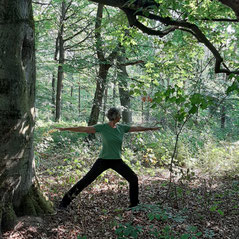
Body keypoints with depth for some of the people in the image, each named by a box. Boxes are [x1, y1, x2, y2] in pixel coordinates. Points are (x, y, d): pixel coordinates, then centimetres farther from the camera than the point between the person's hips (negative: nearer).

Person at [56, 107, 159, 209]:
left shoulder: (122, 127, 2)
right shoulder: (102, 127, -10)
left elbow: (137, 128, 13)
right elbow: (83, 129, -13)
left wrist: (151, 128, 20)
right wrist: (65, 129, -15)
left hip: (117, 161, 4)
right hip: (103, 160, -4)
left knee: (133, 178, -3)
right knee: (86, 180, -6)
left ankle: (134, 204, 16)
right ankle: (65, 202, 7)